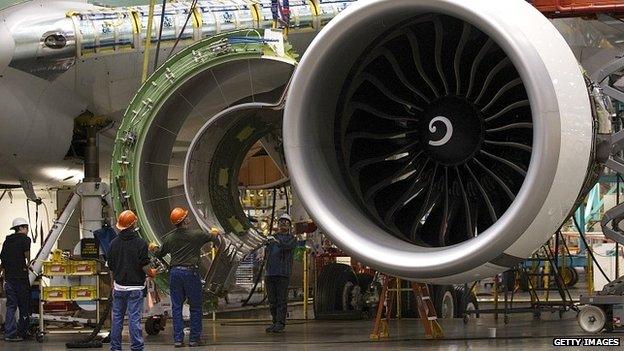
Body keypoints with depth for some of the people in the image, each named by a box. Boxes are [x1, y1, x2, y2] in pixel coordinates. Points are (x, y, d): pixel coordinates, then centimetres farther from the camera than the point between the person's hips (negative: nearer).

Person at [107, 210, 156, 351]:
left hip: (119, 286, 4)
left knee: (117, 317, 11)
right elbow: (145, 266, -13)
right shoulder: (140, 243, -12)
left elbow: (110, 265, 8)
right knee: (134, 318, -2)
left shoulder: (114, 243, 1)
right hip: (135, 287, -4)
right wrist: (151, 273, 8)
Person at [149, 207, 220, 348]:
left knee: (176, 307, 8)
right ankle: (194, 338, 5)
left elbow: (160, 254, 16)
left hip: (174, 273, 3)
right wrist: (214, 234, 33)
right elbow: (213, 238, 8)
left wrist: (154, 248, 40)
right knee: (195, 307, 6)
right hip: (190, 272, -3)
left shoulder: (169, 238, 1)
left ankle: (178, 339, 6)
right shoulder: (196, 235, -8)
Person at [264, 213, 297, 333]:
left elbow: (287, 246, -15)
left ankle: (281, 324, -11)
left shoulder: (291, 238, 8)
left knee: (282, 300, -9)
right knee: (272, 301, 6)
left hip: (283, 273, -5)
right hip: (270, 273, 5)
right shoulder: (271, 238, 23)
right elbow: (266, 254, 25)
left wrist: (276, 241, -29)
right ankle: (275, 322, 12)